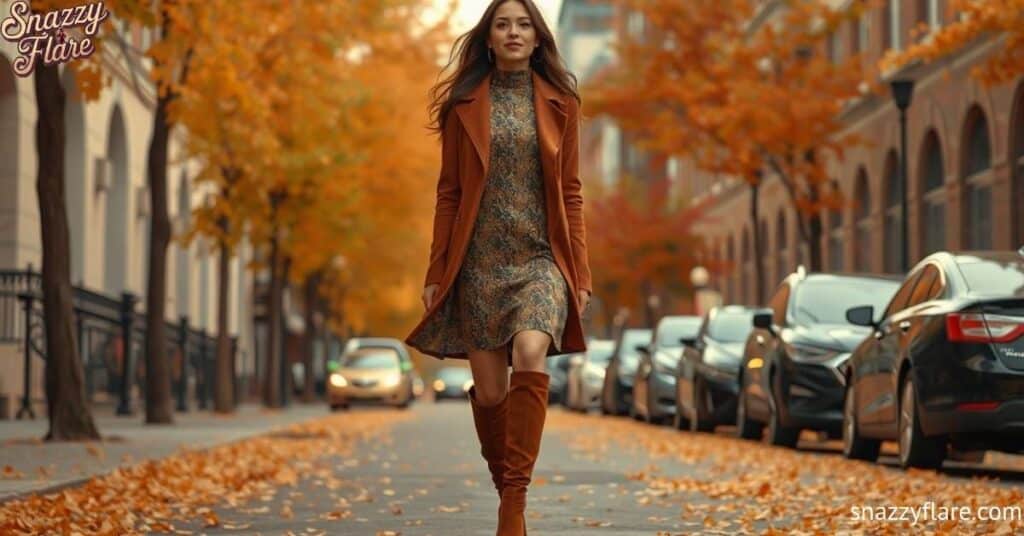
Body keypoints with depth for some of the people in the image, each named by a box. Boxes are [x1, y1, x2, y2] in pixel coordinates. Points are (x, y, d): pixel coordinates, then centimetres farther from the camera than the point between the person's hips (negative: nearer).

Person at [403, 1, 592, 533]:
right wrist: (436, 272, 1)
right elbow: (449, 192, 6)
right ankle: (504, 490, 21)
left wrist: (579, 272, 1)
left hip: (541, 257, -1)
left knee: (530, 354, -27)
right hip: (480, 260, 1)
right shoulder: (464, 103, 6)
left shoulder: (559, 101, 7)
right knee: (489, 391, -2)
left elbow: (570, 191, 7)